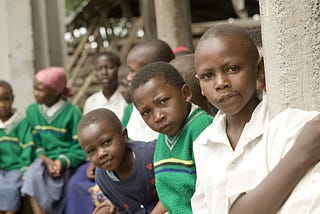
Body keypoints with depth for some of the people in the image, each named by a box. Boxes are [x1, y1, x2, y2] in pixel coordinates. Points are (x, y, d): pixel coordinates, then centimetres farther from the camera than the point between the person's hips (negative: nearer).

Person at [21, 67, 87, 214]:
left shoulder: (72, 112, -7)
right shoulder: (32, 111, 7)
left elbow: (79, 147, -6)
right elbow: (36, 144, 9)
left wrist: (62, 161, -21)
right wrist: (46, 160, -10)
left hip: (68, 161, -4)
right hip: (45, 159, 4)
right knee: (32, 176, -26)